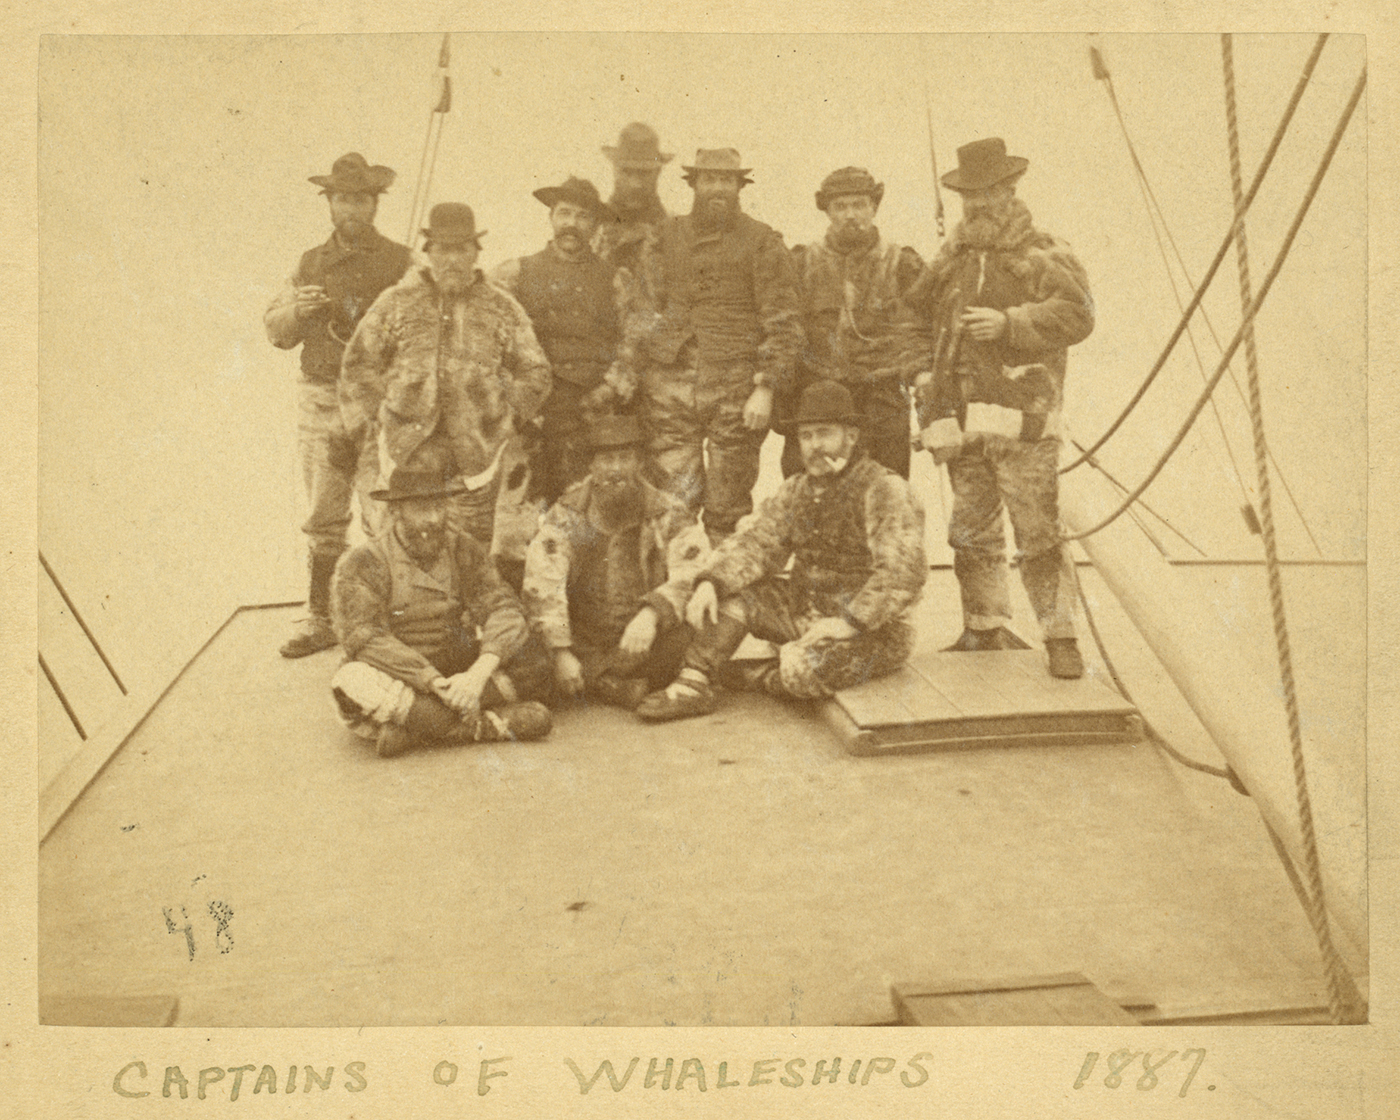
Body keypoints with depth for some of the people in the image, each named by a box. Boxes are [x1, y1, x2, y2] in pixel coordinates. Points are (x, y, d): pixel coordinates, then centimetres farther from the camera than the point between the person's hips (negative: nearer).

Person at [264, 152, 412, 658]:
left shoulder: (401, 262, 3)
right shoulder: (310, 264, 14)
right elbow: (275, 331, 15)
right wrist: (297, 310, -5)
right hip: (321, 404, 4)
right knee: (323, 522, 7)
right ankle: (320, 620, 15)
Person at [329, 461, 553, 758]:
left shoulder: (465, 552, 3)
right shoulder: (362, 565, -8)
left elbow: (505, 612, -9)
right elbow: (365, 638, -22)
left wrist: (479, 672, -29)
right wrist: (437, 684, -31)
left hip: (454, 680, 4)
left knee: (532, 657, -16)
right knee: (353, 683, -36)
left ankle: (419, 728, -24)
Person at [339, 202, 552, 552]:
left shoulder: (502, 309, 9)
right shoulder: (397, 303, 9)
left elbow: (535, 373, 16)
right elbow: (359, 365, 14)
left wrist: (506, 419, 6)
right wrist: (372, 420, 6)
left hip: (476, 450, 0)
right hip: (407, 446, 0)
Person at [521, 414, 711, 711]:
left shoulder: (669, 515, -1)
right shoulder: (565, 517, 1)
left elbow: (694, 573, -15)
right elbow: (542, 586, -11)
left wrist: (651, 614, -33)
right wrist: (562, 651, -23)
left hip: (646, 649, -1)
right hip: (584, 645, 1)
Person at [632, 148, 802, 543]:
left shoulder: (762, 243, 4)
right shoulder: (666, 236, 14)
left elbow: (783, 323, -1)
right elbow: (646, 305, 18)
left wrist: (766, 388, -10)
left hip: (736, 388, -2)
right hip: (670, 387, 2)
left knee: (726, 510, 1)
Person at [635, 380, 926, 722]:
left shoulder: (886, 491, -16)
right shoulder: (796, 491, 9)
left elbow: (905, 572, -26)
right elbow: (755, 542, 2)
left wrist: (851, 622, -28)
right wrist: (711, 583, -16)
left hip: (873, 630, -7)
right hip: (807, 610, 7)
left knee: (801, 669, -32)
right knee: (731, 594, -6)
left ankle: (754, 677, 1)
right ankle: (692, 685, -11)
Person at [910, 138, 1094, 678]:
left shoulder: (1043, 255, 2)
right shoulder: (949, 261, 18)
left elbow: (1076, 313, -10)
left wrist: (1010, 323, -18)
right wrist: (931, 402, 15)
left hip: (1020, 416, -5)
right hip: (962, 420, 6)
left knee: (1038, 533, -8)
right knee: (972, 533, 10)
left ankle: (1060, 637, -2)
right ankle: (985, 628, 21)